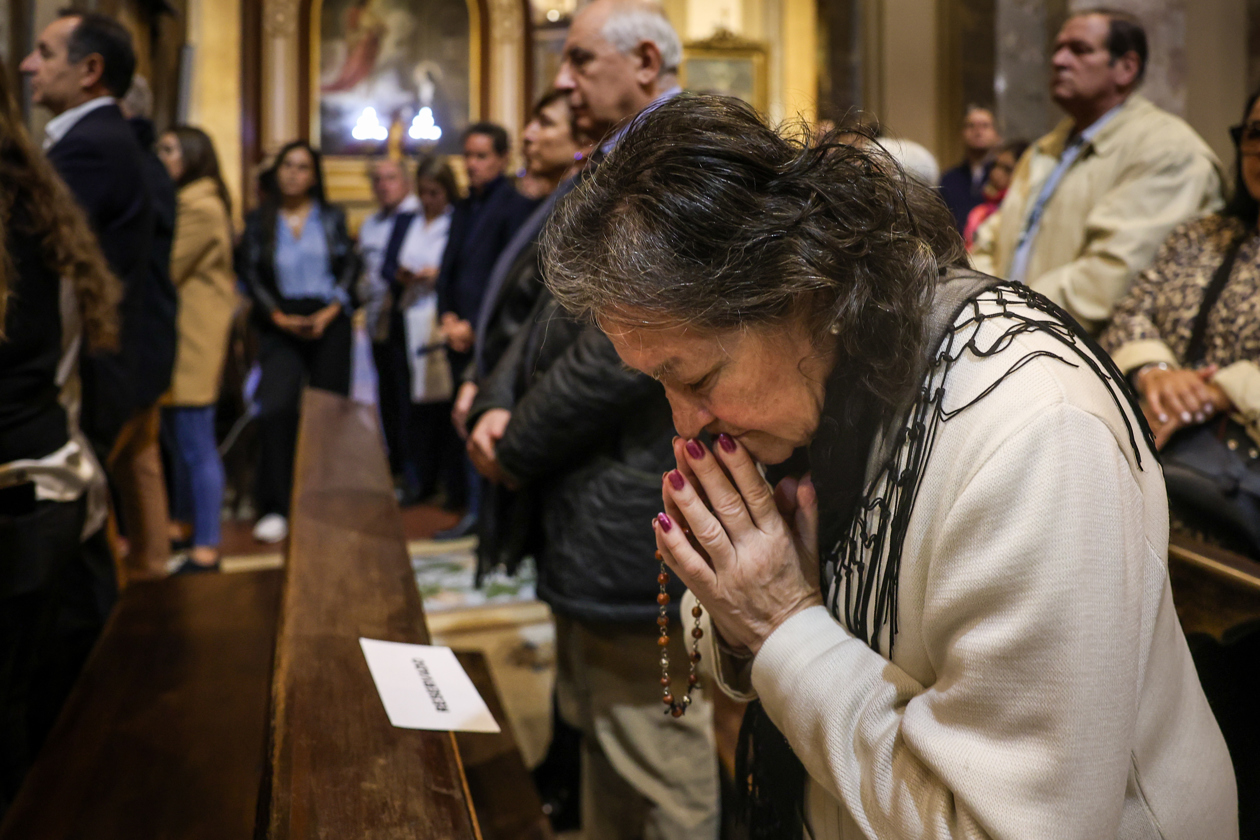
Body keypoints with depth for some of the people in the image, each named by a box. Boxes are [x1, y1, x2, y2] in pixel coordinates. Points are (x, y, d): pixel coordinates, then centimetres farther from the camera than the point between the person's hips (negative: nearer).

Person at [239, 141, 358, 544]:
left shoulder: (332, 217, 10)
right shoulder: (259, 220, 8)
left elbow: (350, 265, 5)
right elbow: (250, 272, 3)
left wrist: (332, 309, -9)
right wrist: (278, 316, -9)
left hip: (328, 323, 1)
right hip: (281, 325, -1)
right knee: (275, 408, -16)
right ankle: (274, 510, -13)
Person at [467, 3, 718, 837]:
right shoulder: (613, 171, 15)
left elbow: (623, 350, -24)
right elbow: (557, 310, 15)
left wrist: (518, 448, -12)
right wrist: (497, 406, -2)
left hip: (631, 514, -10)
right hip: (588, 517, 10)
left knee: (660, 764, 5)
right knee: (601, 738, 24)